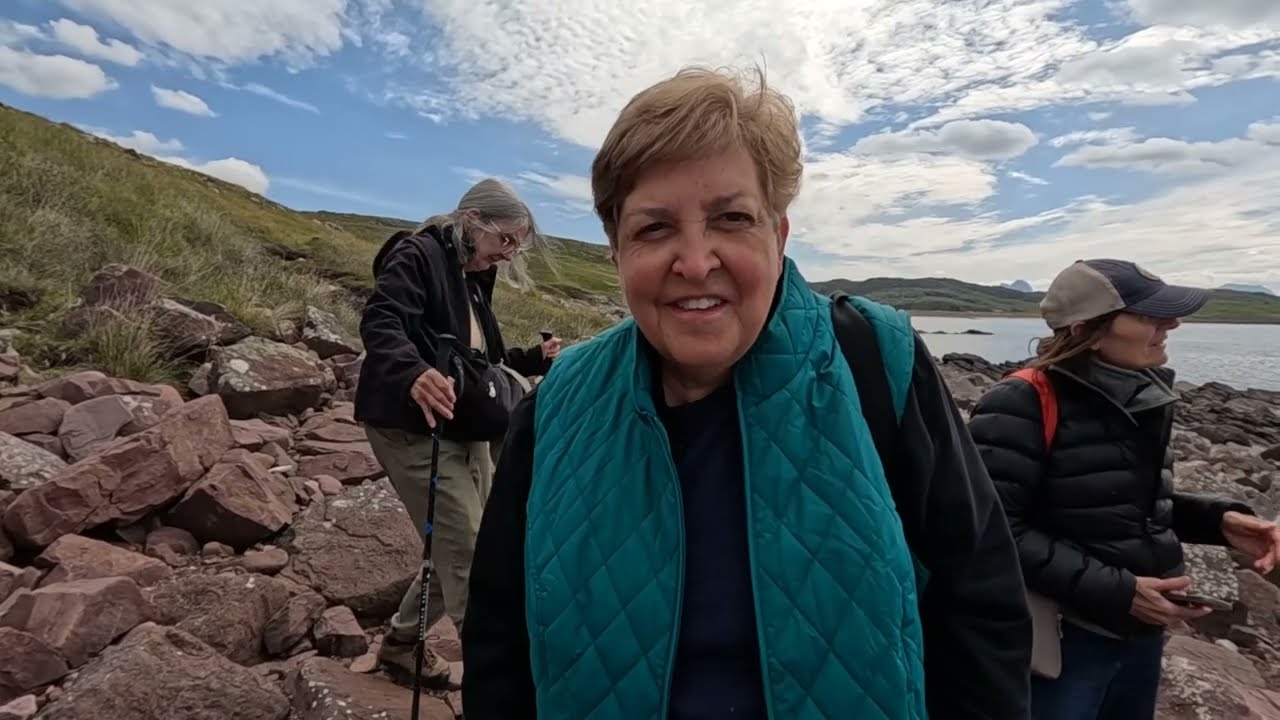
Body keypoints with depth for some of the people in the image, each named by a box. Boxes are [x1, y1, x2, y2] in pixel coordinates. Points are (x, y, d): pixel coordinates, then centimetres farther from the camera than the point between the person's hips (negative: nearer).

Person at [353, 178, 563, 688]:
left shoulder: (473, 280, 19)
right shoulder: (417, 255, -9)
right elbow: (380, 323, -25)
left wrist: (538, 359, 8)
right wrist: (414, 372, -44)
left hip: (467, 430, 9)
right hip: (413, 427, -9)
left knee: (458, 550, 14)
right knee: (467, 558, -8)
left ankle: (401, 643, 35)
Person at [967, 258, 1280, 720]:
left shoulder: (1140, 396, 3)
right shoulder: (1021, 407, -23)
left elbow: (1135, 503, 15)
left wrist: (1216, 519, -2)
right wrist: (1116, 592, -25)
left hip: (1141, 630, 8)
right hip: (1062, 637, -8)